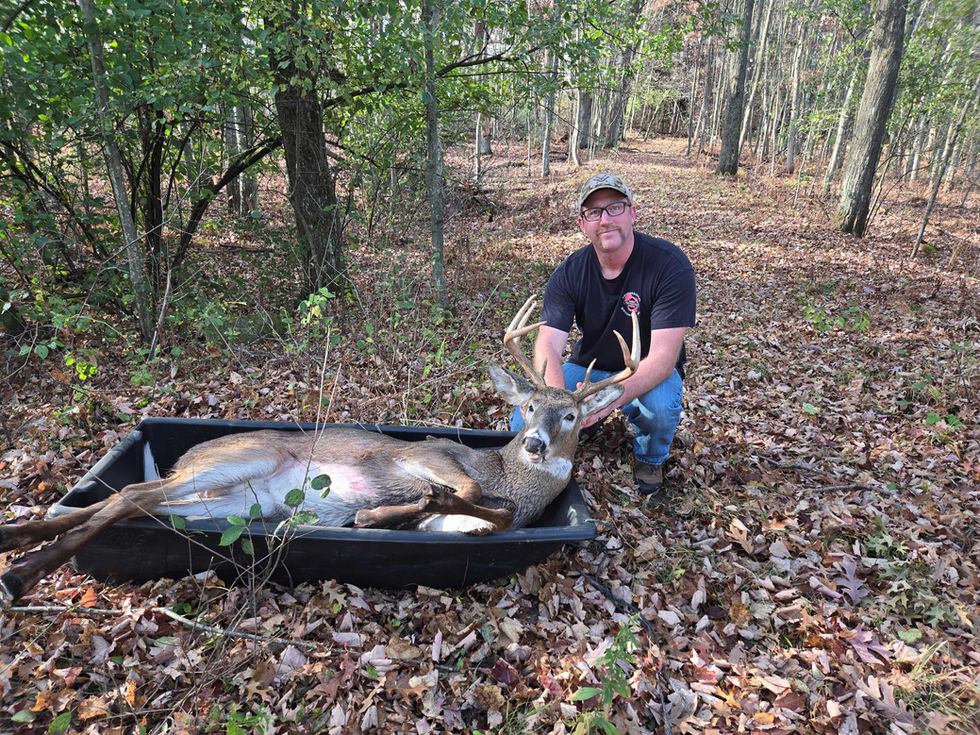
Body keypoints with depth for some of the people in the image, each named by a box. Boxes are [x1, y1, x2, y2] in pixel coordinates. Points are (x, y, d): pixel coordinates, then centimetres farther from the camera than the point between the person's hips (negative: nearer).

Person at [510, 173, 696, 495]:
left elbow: (663, 354, -30)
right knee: (525, 423, -18)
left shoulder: (671, 265, -23)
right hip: (589, 366, 3)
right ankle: (589, 419, 16)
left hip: (647, 373, -2)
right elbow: (547, 345, -23)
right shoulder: (569, 272, -13)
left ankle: (649, 457, 1)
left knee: (662, 406, -38)